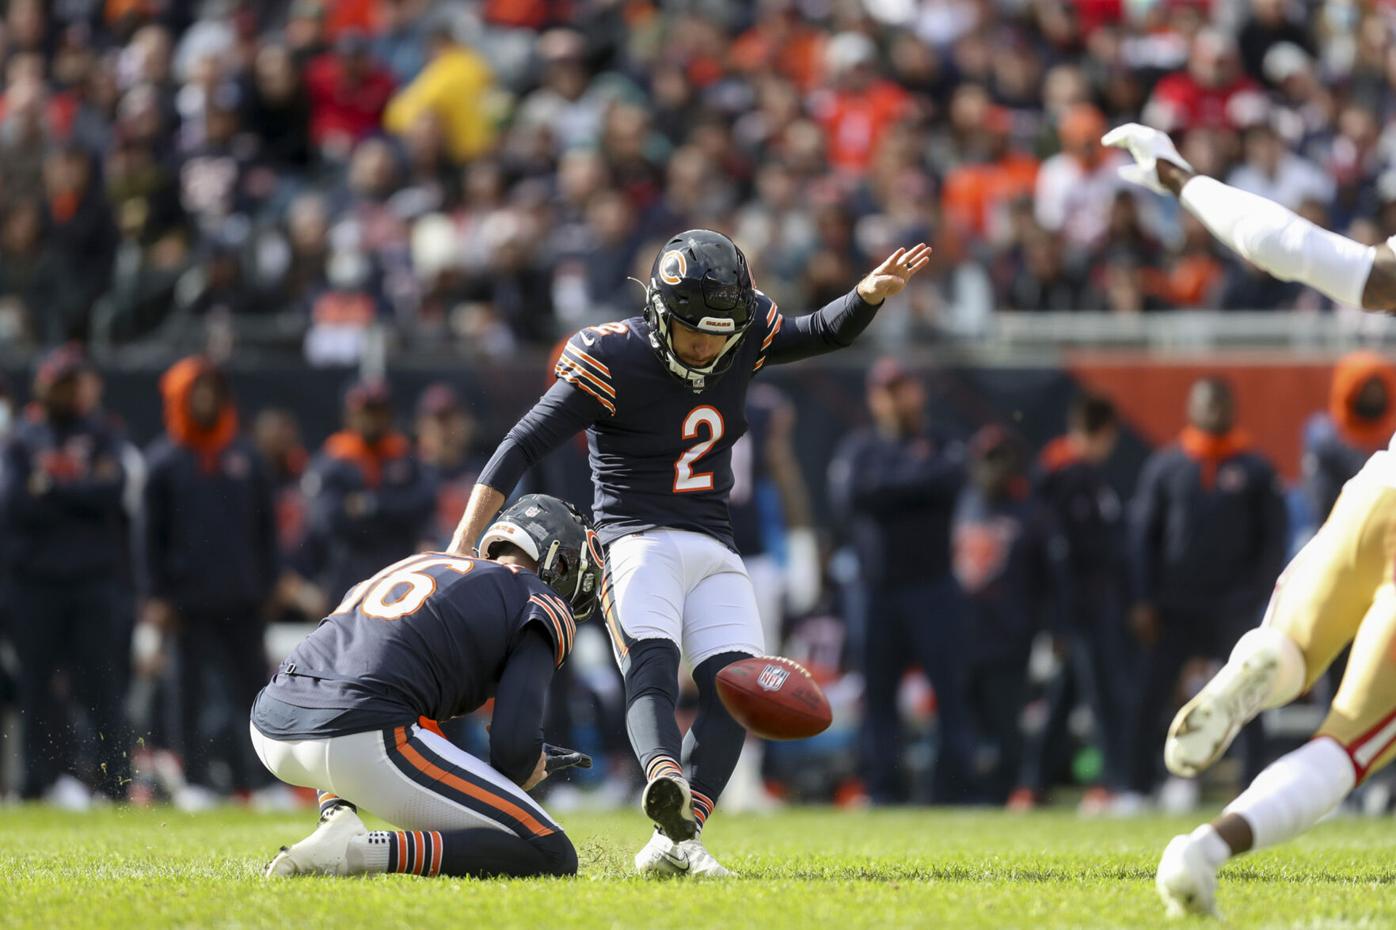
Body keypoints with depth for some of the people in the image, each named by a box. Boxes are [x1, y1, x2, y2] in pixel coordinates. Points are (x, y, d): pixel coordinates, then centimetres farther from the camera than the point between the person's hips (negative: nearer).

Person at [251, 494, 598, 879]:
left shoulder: (419, 563, 32)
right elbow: (513, 745, -3)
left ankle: (337, 817, 14)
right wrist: (530, 768, 22)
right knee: (551, 857, -3)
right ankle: (360, 853, -18)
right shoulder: (543, 606, 10)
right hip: (364, 742, -8)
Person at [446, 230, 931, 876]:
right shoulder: (613, 362, -13)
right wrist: (461, 547, -17)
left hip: (714, 550, 6)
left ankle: (674, 843, -21)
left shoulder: (746, 338, 1)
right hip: (640, 539, -6)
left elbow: (827, 333, 17)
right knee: (651, 665, -31)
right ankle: (664, 780, -58)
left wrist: (870, 293, -6)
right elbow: (524, 446, -13)